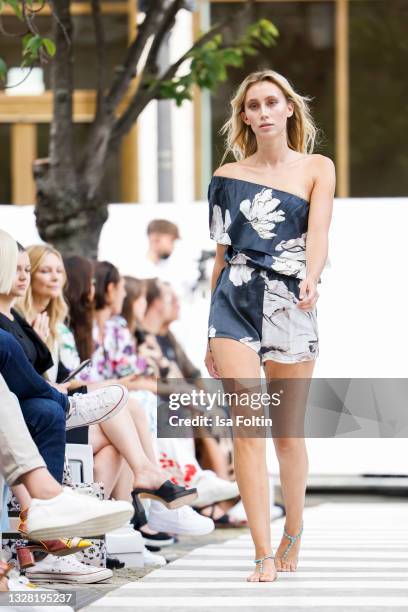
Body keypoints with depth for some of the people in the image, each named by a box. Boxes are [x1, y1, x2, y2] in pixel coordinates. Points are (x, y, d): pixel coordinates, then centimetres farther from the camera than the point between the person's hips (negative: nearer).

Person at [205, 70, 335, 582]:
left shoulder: (316, 169, 6)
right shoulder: (228, 176, 11)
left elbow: (318, 232, -10)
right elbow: (222, 255, 15)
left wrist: (311, 278, -32)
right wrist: (211, 338, 14)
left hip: (291, 305, -1)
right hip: (235, 303, 1)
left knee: (287, 430, 5)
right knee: (247, 427, -12)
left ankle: (293, 535, 27)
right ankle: (264, 555, -15)